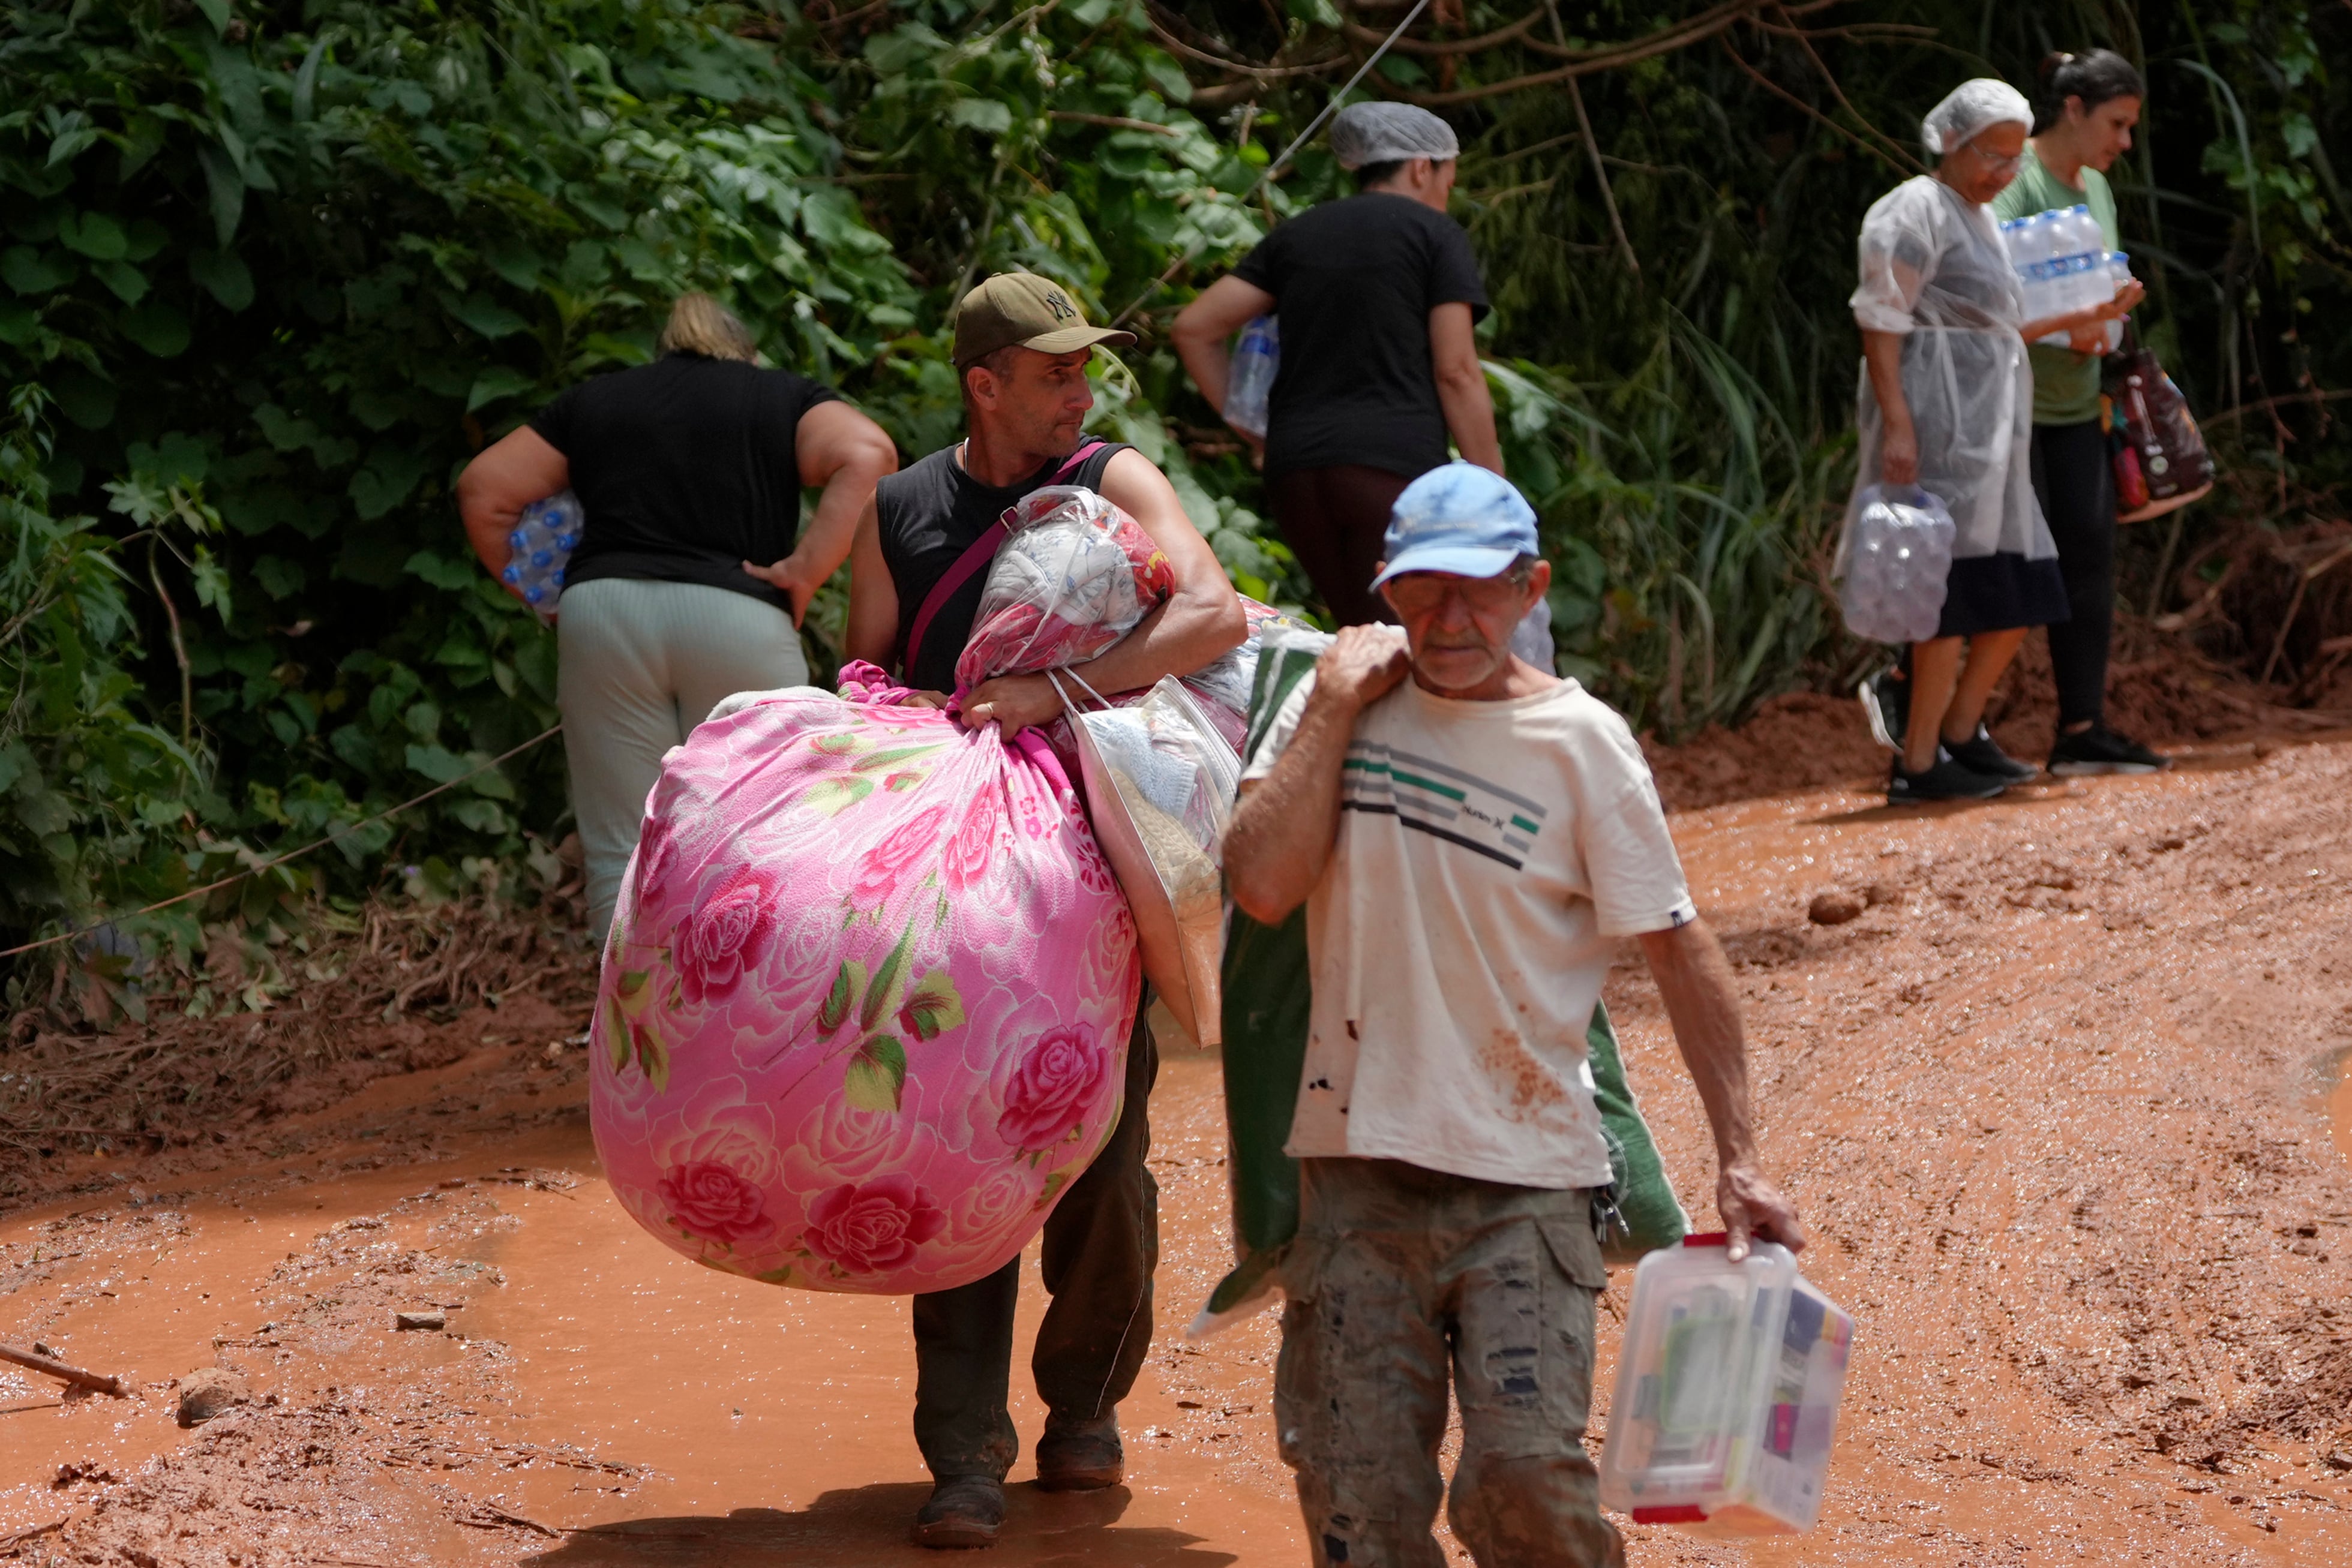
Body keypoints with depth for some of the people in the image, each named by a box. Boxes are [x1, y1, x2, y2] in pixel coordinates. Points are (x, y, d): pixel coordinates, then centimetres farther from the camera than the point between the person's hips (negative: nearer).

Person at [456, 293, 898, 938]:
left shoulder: (594, 400, 23)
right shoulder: (784, 397, 16)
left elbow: (482, 489, 18)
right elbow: (867, 455, -4)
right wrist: (806, 570, -3)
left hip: (602, 612, 2)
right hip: (739, 619, -2)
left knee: (623, 856, 5)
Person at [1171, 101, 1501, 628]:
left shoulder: (1297, 235, 19)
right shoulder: (1435, 235, 5)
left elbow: (1194, 328, 14)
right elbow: (1456, 371, -3)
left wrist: (1248, 427, 18)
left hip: (1294, 466, 5)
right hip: (1396, 462, -5)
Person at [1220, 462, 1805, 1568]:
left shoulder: (1580, 742, -3)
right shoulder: (1343, 699, 4)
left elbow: (1678, 949, -1)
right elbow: (1260, 885, -9)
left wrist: (1738, 1159, -6)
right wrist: (1334, 708, -7)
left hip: (1523, 1182, -2)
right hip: (1356, 1161, 2)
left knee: (1529, 1474, -14)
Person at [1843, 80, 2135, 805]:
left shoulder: (1980, 219, 22)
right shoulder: (1915, 211, -8)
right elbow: (1880, 323, -14)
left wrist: (2076, 318, 13)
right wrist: (1896, 424, -23)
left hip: (1989, 432, 10)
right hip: (1939, 427, -10)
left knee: (2019, 595, 10)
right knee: (1957, 590, -11)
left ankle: (1960, 733, 23)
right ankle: (1918, 764, -7)